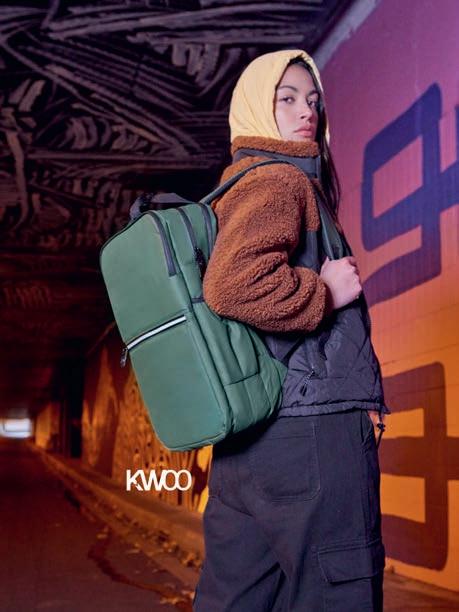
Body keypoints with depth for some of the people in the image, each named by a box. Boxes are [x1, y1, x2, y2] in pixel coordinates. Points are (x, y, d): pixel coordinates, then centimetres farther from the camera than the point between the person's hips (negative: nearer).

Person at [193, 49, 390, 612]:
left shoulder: (237, 187, 22)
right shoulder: (280, 180, -8)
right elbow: (232, 285, -26)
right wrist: (325, 292, -12)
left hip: (246, 436, 10)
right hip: (312, 428, -10)